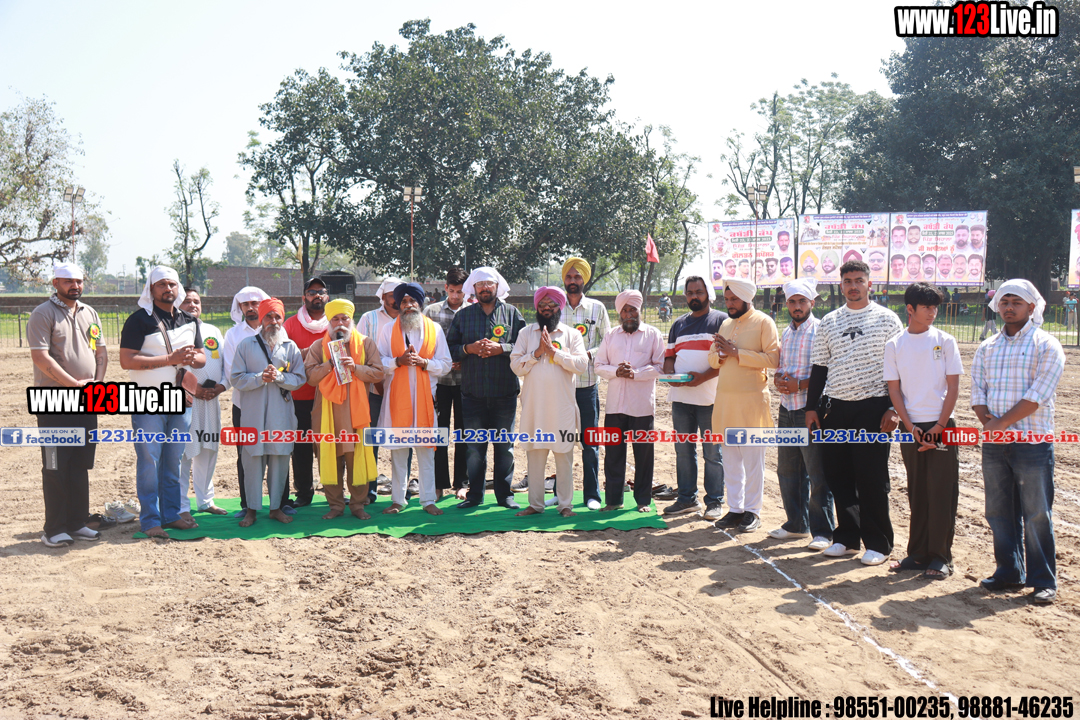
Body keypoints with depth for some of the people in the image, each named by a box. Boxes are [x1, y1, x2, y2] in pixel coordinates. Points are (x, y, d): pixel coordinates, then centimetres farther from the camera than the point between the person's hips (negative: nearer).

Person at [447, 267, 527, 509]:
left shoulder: (512, 313, 7)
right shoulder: (463, 315, 11)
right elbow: (450, 348, 8)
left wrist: (500, 348, -13)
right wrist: (469, 348, -9)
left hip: (505, 393, -1)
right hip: (473, 394, 1)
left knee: (504, 446, 4)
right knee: (474, 447, 4)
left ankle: (504, 494, 14)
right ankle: (474, 494, 15)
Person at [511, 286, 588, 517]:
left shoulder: (572, 334, 7)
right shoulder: (526, 333, 10)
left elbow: (581, 364, -6)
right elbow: (516, 366, 1)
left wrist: (554, 351, -10)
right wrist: (537, 352, -10)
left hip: (562, 405, -1)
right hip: (534, 405, 1)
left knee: (564, 455, 2)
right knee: (535, 454, 5)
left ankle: (565, 504, 12)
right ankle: (535, 503, 15)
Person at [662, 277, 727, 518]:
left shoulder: (722, 321, 0)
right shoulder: (679, 324, 19)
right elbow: (669, 355, 19)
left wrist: (703, 377, -19)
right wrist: (670, 374, -3)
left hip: (710, 397, -5)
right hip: (680, 396, 5)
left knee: (712, 453, 0)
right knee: (683, 451, 10)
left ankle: (714, 501, 8)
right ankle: (687, 498, 19)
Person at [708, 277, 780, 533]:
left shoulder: (763, 322, -4)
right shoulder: (726, 324, 16)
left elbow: (773, 358, -15)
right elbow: (712, 359, 18)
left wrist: (736, 353, -16)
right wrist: (720, 354, -5)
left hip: (752, 399, -6)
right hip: (725, 398, 6)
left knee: (752, 457, 0)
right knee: (730, 457, 9)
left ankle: (752, 511, 8)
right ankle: (735, 508, 17)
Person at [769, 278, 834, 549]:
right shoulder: (786, 332, 15)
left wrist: (801, 384, -20)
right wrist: (778, 379, 0)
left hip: (810, 410, -7)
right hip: (787, 409, 7)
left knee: (817, 474, -3)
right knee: (787, 470, 13)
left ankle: (823, 532, 6)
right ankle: (796, 524, 27)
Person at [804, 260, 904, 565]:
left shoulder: (887, 319, 2)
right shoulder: (828, 322, 11)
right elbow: (819, 367, 14)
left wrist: (893, 408, -7)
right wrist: (811, 407, 8)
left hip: (873, 407, -4)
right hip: (834, 408, 4)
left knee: (872, 477, -2)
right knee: (838, 475, 7)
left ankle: (878, 543, 10)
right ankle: (847, 537, 19)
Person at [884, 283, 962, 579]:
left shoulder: (945, 341, 1)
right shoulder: (895, 345, 4)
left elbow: (953, 387, -1)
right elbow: (894, 390, 3)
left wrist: (939, 427, -9)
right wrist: (911, 428, -7)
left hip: (941, 426, -1)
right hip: (911, 428, 2)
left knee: (942, 493, -1)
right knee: (917, 493, 8)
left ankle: (940, 557, 7)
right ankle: (918, 553, 18)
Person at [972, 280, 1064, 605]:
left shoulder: (1046, 345, -2)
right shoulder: (986, 348, 15)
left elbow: (1037, 395, -12)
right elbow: (977, 391, 9)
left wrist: (1001, 422, -14)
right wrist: (986, 420, -10)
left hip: (1032, 443, -5)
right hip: (993, 444, 5)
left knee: (1037, 514, -1)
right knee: (999, 511, 10)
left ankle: (1043, 580, 9)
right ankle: (1009, 571, 22)